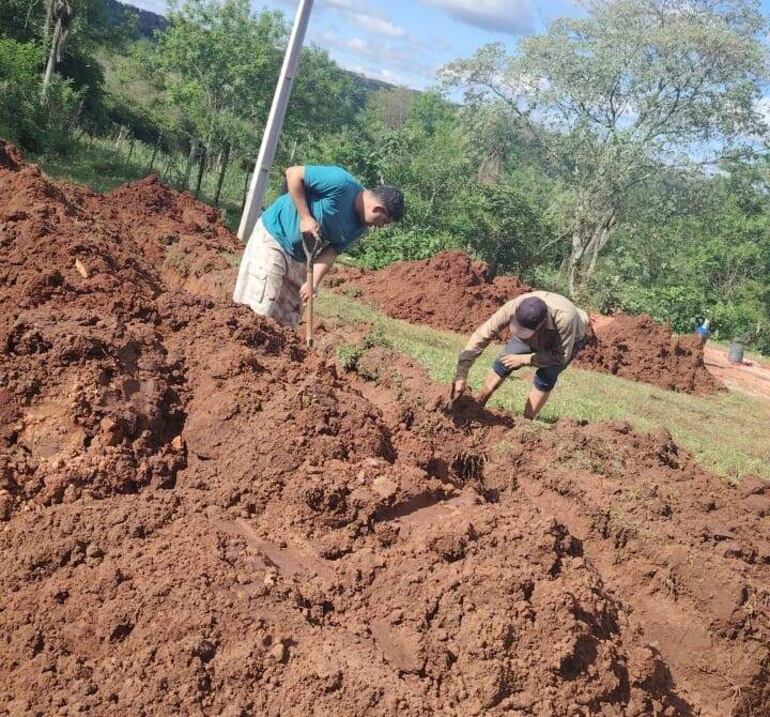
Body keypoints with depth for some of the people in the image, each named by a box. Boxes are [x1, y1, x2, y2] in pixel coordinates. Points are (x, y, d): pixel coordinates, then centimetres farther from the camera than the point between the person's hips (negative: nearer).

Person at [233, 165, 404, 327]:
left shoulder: (359, 227, -2)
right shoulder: (341, 183, -24)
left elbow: (331, 252, -3)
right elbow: (293, 173, -22)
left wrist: (313, 282, -18)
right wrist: (305, 217, -26)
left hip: (299, 257, 8)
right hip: (273, 235, -8)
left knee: (289, 317, 7)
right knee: (261, 308, -13)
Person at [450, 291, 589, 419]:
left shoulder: (565, 317, -47)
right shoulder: (512, 308, -40)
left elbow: (561, 356, -31)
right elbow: (481, 336, -36)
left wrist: (524, 359, -31)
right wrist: (461, 375, -39)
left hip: (570, 339, -3)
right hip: (536, 338, 3)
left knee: (546, 377, -22)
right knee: (503, 363, -10)